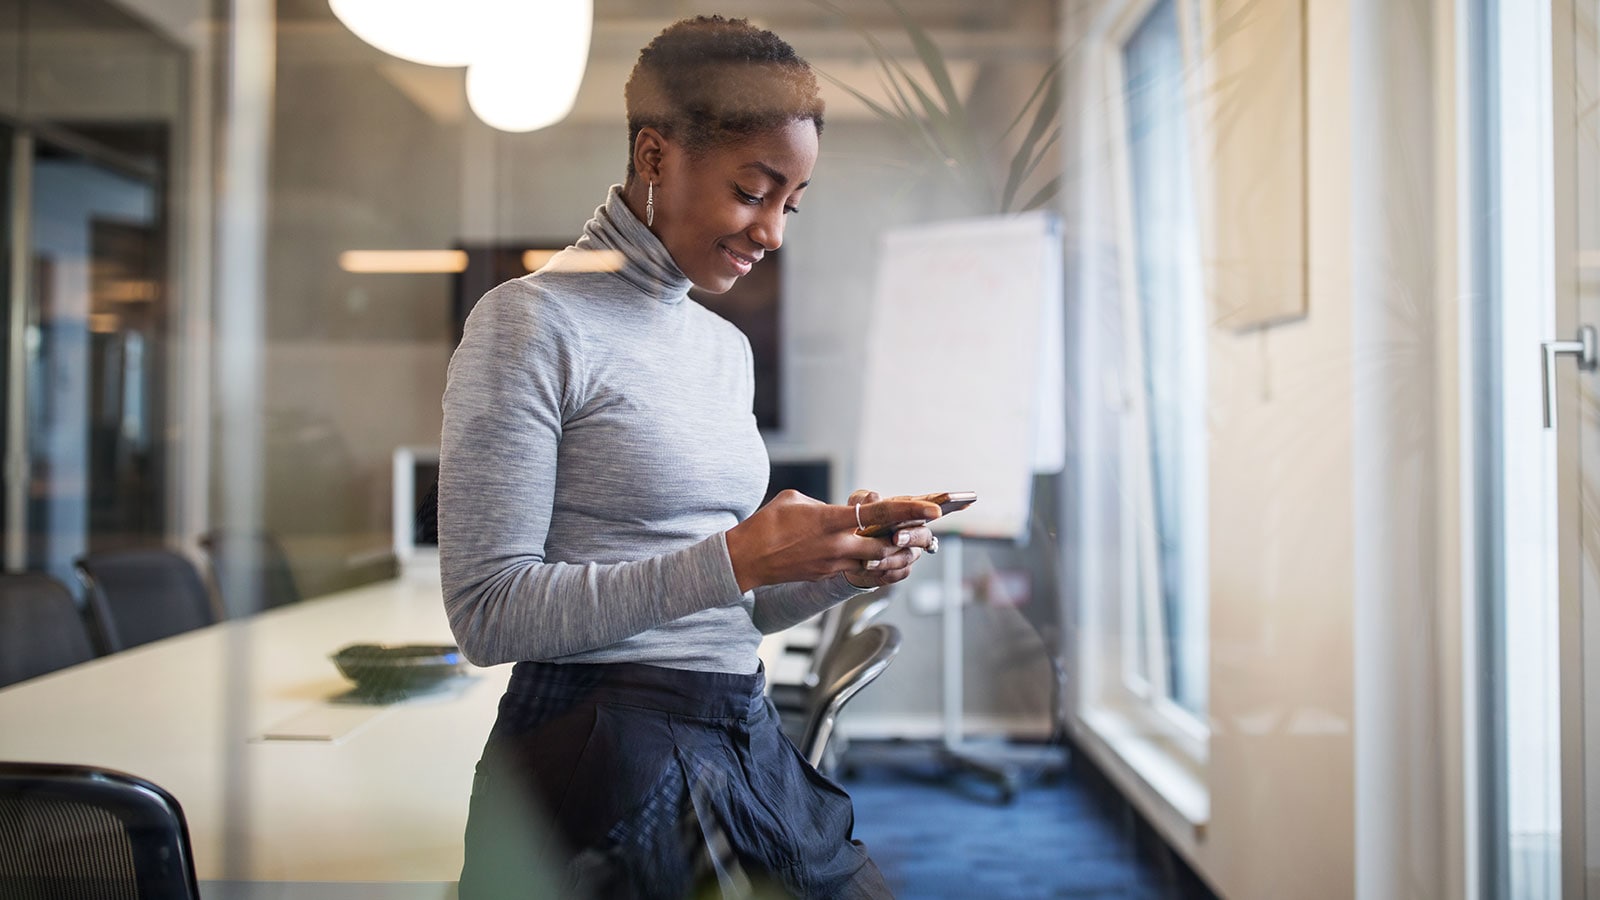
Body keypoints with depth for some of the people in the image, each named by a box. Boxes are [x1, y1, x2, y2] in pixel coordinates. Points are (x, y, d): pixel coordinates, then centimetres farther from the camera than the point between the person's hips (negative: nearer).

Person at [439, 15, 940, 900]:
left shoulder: (727, 347, 12)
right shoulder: (531, 322, -10)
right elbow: (488, 612, -16)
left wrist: (841, 568, -3)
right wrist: (735, 558, -21)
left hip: (747, 741, 7)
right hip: (606, 752, -7)